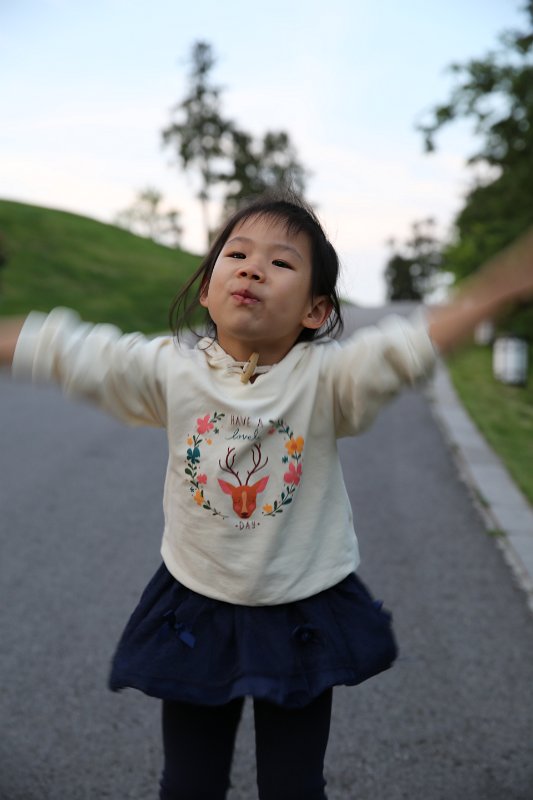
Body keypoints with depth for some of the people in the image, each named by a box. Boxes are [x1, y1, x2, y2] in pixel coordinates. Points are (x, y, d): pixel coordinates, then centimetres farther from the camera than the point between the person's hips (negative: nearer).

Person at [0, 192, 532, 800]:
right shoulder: (171, 371, -10)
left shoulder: (324, 377, -17)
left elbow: (405, 348, -30)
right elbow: (70, 354, -8)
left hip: (303, 618, -1)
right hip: (195, 613, 2)